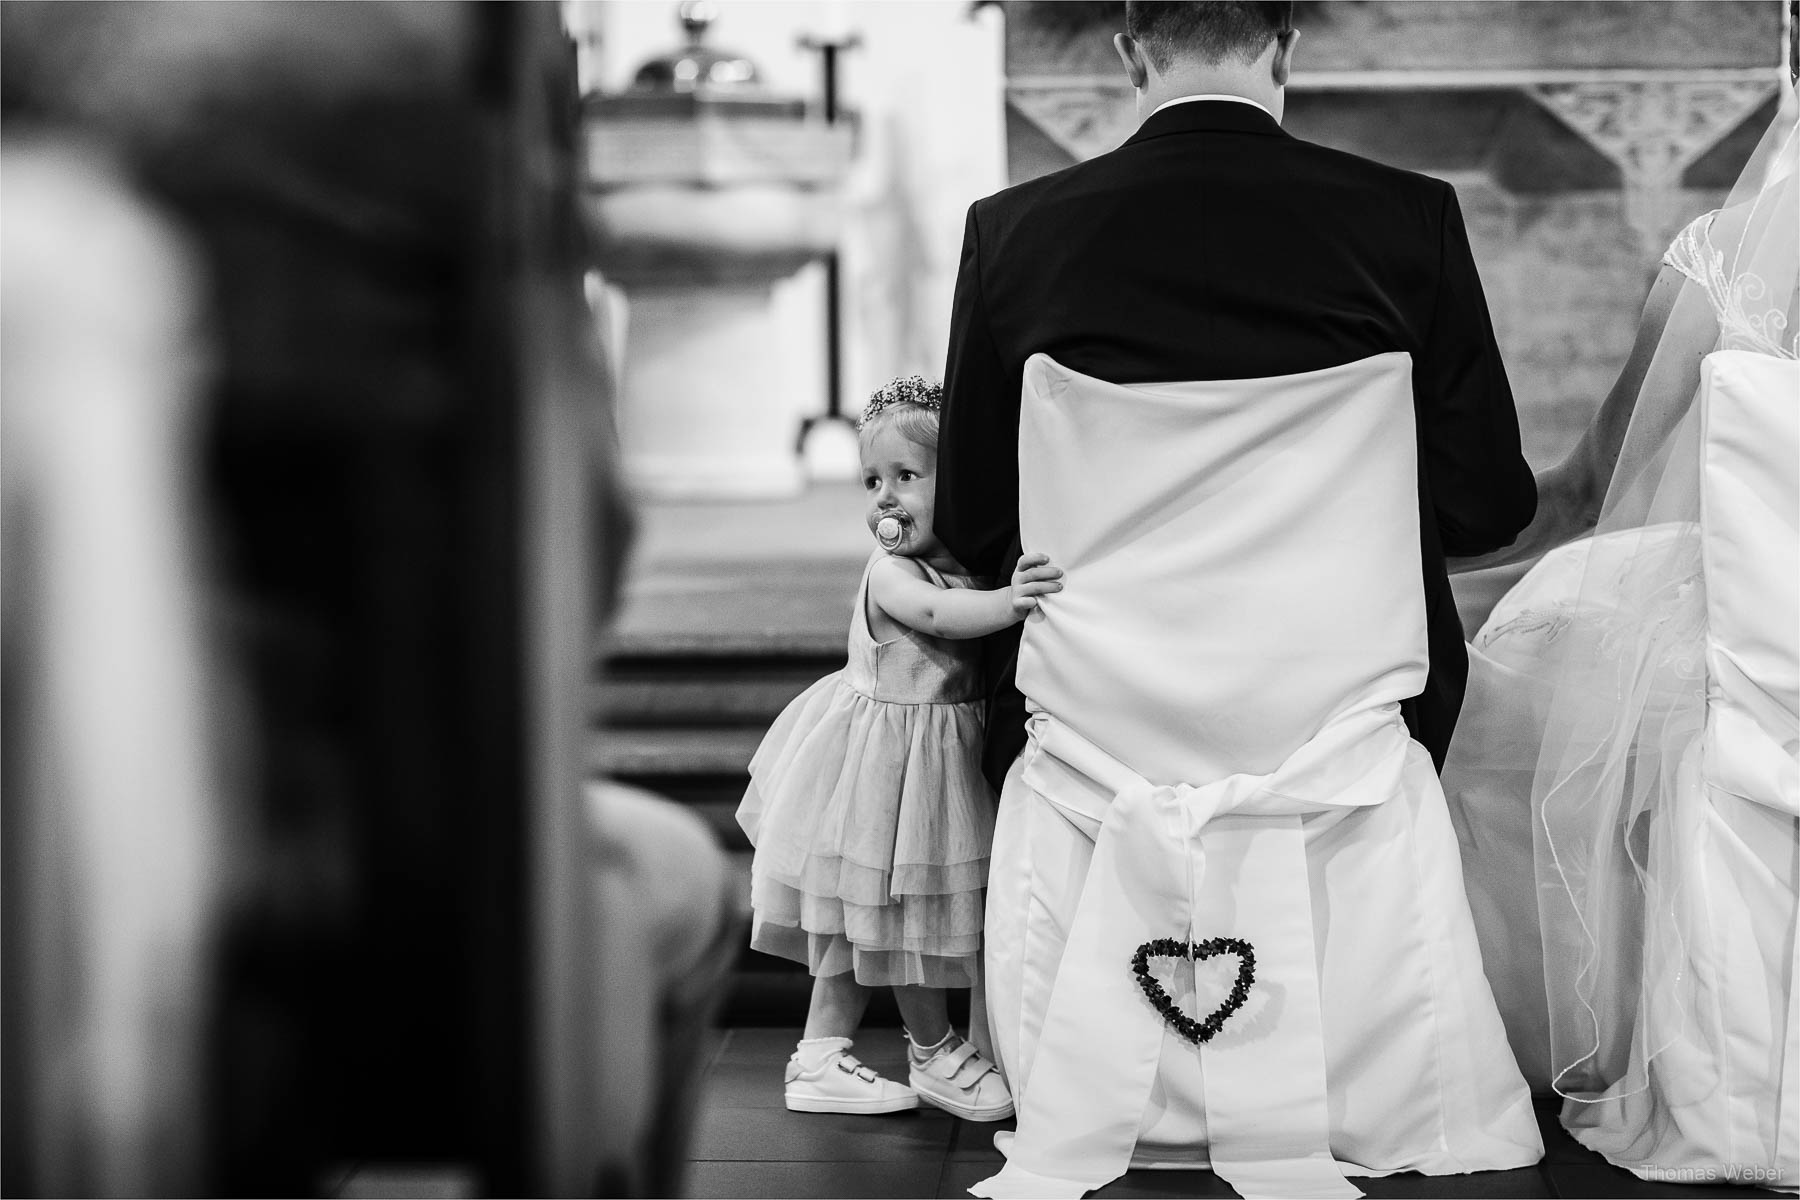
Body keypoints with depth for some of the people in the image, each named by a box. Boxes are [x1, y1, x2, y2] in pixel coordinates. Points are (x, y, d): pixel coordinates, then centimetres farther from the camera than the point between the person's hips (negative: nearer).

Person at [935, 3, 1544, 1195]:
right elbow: (1489, 504, 2)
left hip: (1096, 742, 1)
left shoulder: (1015, 233, -3)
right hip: (1340, 732, -1)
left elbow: (972, 528, 5)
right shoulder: (1408, 221, -6)